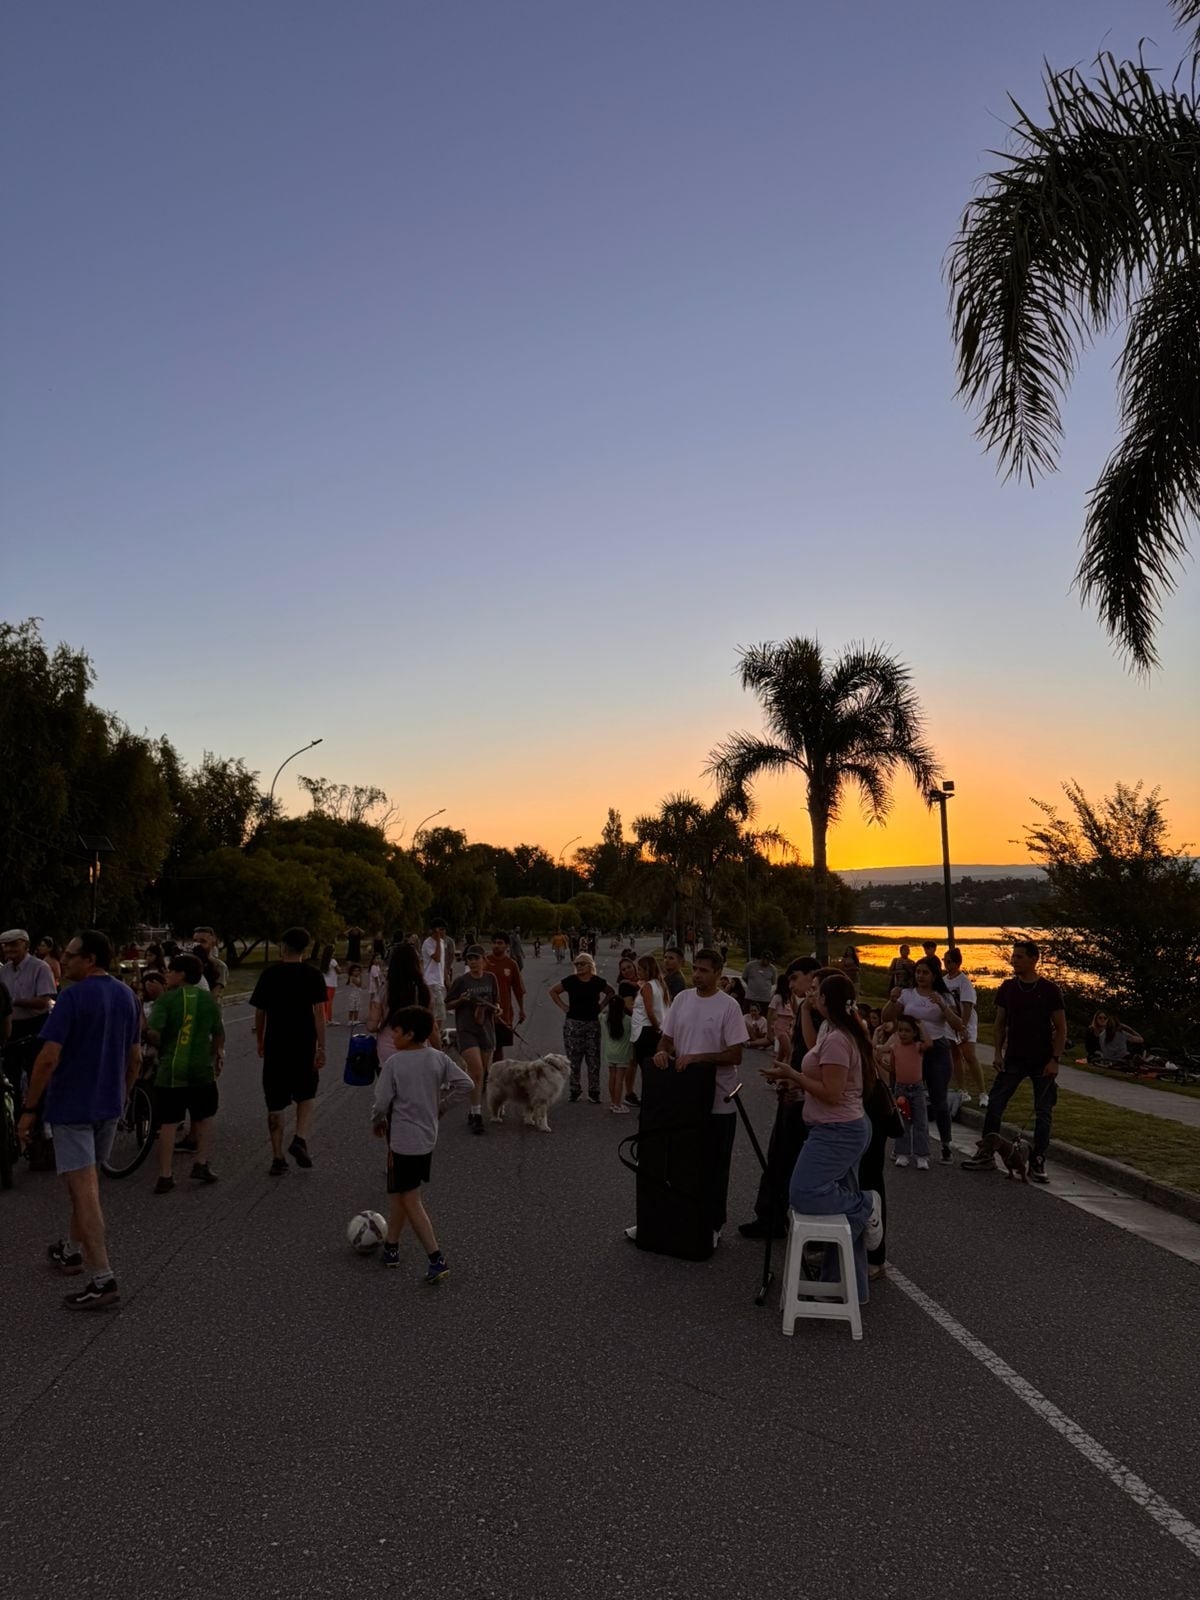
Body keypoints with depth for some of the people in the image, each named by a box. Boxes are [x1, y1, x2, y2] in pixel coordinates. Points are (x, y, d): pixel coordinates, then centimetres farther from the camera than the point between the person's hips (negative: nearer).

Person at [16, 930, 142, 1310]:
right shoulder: (127, 996, 6)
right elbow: (135, 1057, 12)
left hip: (72, 1105, -7)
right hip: (108, 1106, 7)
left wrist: (28, 1109, -12)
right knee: (86, 1182, 23)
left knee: (83, 1190, -5)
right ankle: (73, 1250, 39)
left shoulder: (74, 997, -17)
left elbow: (49, 1058, -21)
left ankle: (102, 1279, -6)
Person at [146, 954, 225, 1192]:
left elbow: (152, 1033, -18)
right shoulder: (208, 998, 3)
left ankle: (165, 1176, 8)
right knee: (204, 1117, 19)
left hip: (170, 1070, -2)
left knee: (168, 1123, 5)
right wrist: (218, 1056, 24)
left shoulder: (166, 999, -8)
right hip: (202, 1069, 2)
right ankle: (201, 1163, 12)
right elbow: (219, 1033, 9)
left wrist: (161, 1048, 3)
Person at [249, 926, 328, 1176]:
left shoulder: (269, 974, 1)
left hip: (275, 1045, 1)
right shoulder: (312, 975, -4)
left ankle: (278, 1157, 11)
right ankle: (300, 1139, -2)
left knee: (275, 1103, 9)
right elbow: (319, 1012, -11)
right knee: (305, 1096, 18)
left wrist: (260, 1042, 21)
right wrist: (321, 1047, -10)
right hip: (304, 1046, -1)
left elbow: (259, 1012, 7)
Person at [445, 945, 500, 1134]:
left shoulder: (490, 978, 5)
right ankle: (476, 1115, -10)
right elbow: (447, 1005, 1)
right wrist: (461, 1000, -16)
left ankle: (472, 1112, 26)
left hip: (486, 1029, 5)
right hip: (466, 1031, -5)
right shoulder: (461, 980, -6)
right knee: (477, 1072, -16)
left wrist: (496, 1007, -5)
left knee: (482, 1073, 11)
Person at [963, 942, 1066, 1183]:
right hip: (1013, 1060, 2)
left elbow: (1061, 1028, -3)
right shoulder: (1007, 988, 3)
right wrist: (998, 1052, 0)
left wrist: (1055, 1059, -11)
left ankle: (1037, 1163, 15)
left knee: (1043, 1113, 4)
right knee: (995, 1105, -2)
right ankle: (986, 1155, 8)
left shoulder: (1049, 990, -5)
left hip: (1042, 1062, -2)